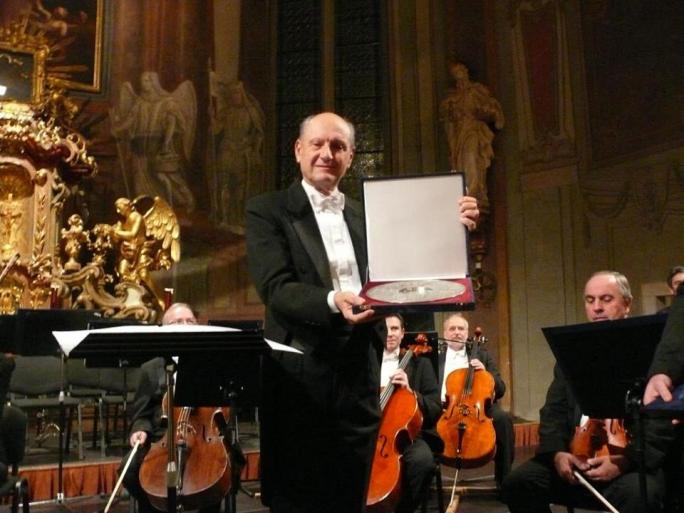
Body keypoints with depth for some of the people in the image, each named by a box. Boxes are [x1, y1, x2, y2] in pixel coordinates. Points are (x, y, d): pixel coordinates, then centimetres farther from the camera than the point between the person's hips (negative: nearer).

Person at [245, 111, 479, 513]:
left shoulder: (367, 216, 15)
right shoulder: (267, 211, 1)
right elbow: (275, 288, -12)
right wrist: (331, 301, -30)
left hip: (359, 378, 5)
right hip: (300, 377, -4)